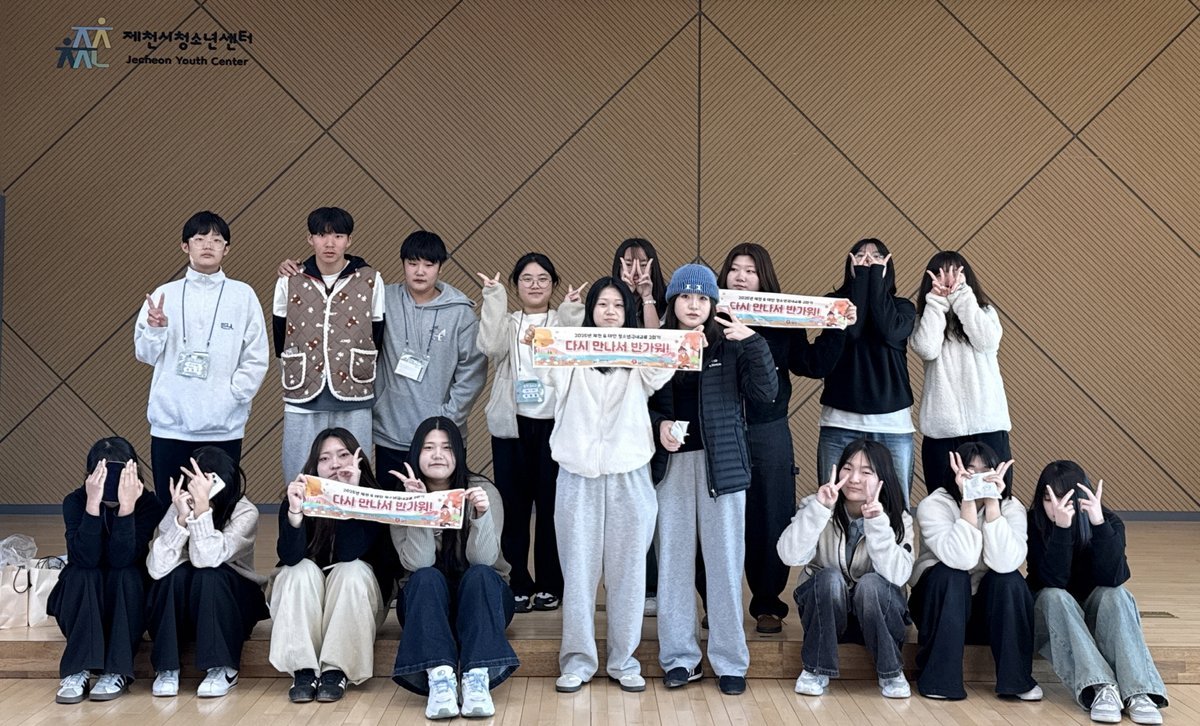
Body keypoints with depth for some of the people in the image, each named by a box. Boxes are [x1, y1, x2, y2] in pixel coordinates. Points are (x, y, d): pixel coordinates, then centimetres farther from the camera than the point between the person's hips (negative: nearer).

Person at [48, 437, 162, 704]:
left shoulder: (147, 503, -16)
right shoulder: (75, 501, -14)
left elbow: (122, 559, -29)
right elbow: (85, 559, -30)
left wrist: (126, 505, -38)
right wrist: (93, 503, -38)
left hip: (127, 601, 0)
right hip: (81, 601, 0)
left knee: (126, 574, -31)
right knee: (82, 575, -31)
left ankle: (117, 671, -26)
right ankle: (77, 671, -28)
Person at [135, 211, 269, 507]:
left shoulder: (243, 295, 3)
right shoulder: (165, 294, 6)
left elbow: (256, 360, 1)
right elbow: (145, 354, 7)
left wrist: (231, 397, -9)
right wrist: (156, 329, -11)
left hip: (224, 427, -1)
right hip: (170, 425, 1)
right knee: (171, 507, 5)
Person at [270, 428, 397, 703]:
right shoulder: (299, 497, -13)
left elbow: (349, 553, -29)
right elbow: (290, 557, -27)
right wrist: (295, 511, -43)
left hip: (354, 604, -1)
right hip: (303, 605, 1)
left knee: (351, 571, -30)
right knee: (302, 570, -28)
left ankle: (336, 670, -28)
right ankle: (303, 670, -30)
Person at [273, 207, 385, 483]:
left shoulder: (370, 281, -1)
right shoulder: (289, 281, 3)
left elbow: (376, 338, 8)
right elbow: (281, 339, 12)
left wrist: (357, 375, 10)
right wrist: (296, 377, 13)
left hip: (353, 401, -1)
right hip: (303, 401, 1)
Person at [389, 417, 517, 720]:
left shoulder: (482, 491, -11)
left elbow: (483, 559, -23)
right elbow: (418, 563, -21)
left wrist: (482, 514, -39)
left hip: (482, 597, 0)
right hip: (425, 600, 1)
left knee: (479, 575, -32)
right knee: (427, 578, -31)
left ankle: (478, 677, -43)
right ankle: (438, 678, -44)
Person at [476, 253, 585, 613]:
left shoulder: (563, 322, 10)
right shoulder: (505, 323, 12)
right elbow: (491, 347, -11)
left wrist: (572, 314, -19)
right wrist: (494, 299, -12)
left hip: (554, 424, -1)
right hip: (512, 424, 1)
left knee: (551, 506, 1)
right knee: (513, 507, 1)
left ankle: (549, 585, 13)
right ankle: (518, 585, 11)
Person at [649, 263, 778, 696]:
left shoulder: (731, 345, 2)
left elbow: (766, 392, -9)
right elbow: (641, 404, 9)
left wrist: (753, 342, -16)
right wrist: (658, 425, -10)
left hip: (720, 463, -1)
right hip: (672, 463, 1)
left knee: (724, 561, 1)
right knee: (674, 559, 5)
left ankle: (729, 660, 10)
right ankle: (679, 656, 16)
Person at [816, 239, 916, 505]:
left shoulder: (902, 307, 11)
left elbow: (890, 331, -12)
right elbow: (850, 330, -13)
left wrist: (876, 276, -4)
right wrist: (861, 276, -5)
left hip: (892, 421, 1)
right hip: (841, 422, -1)